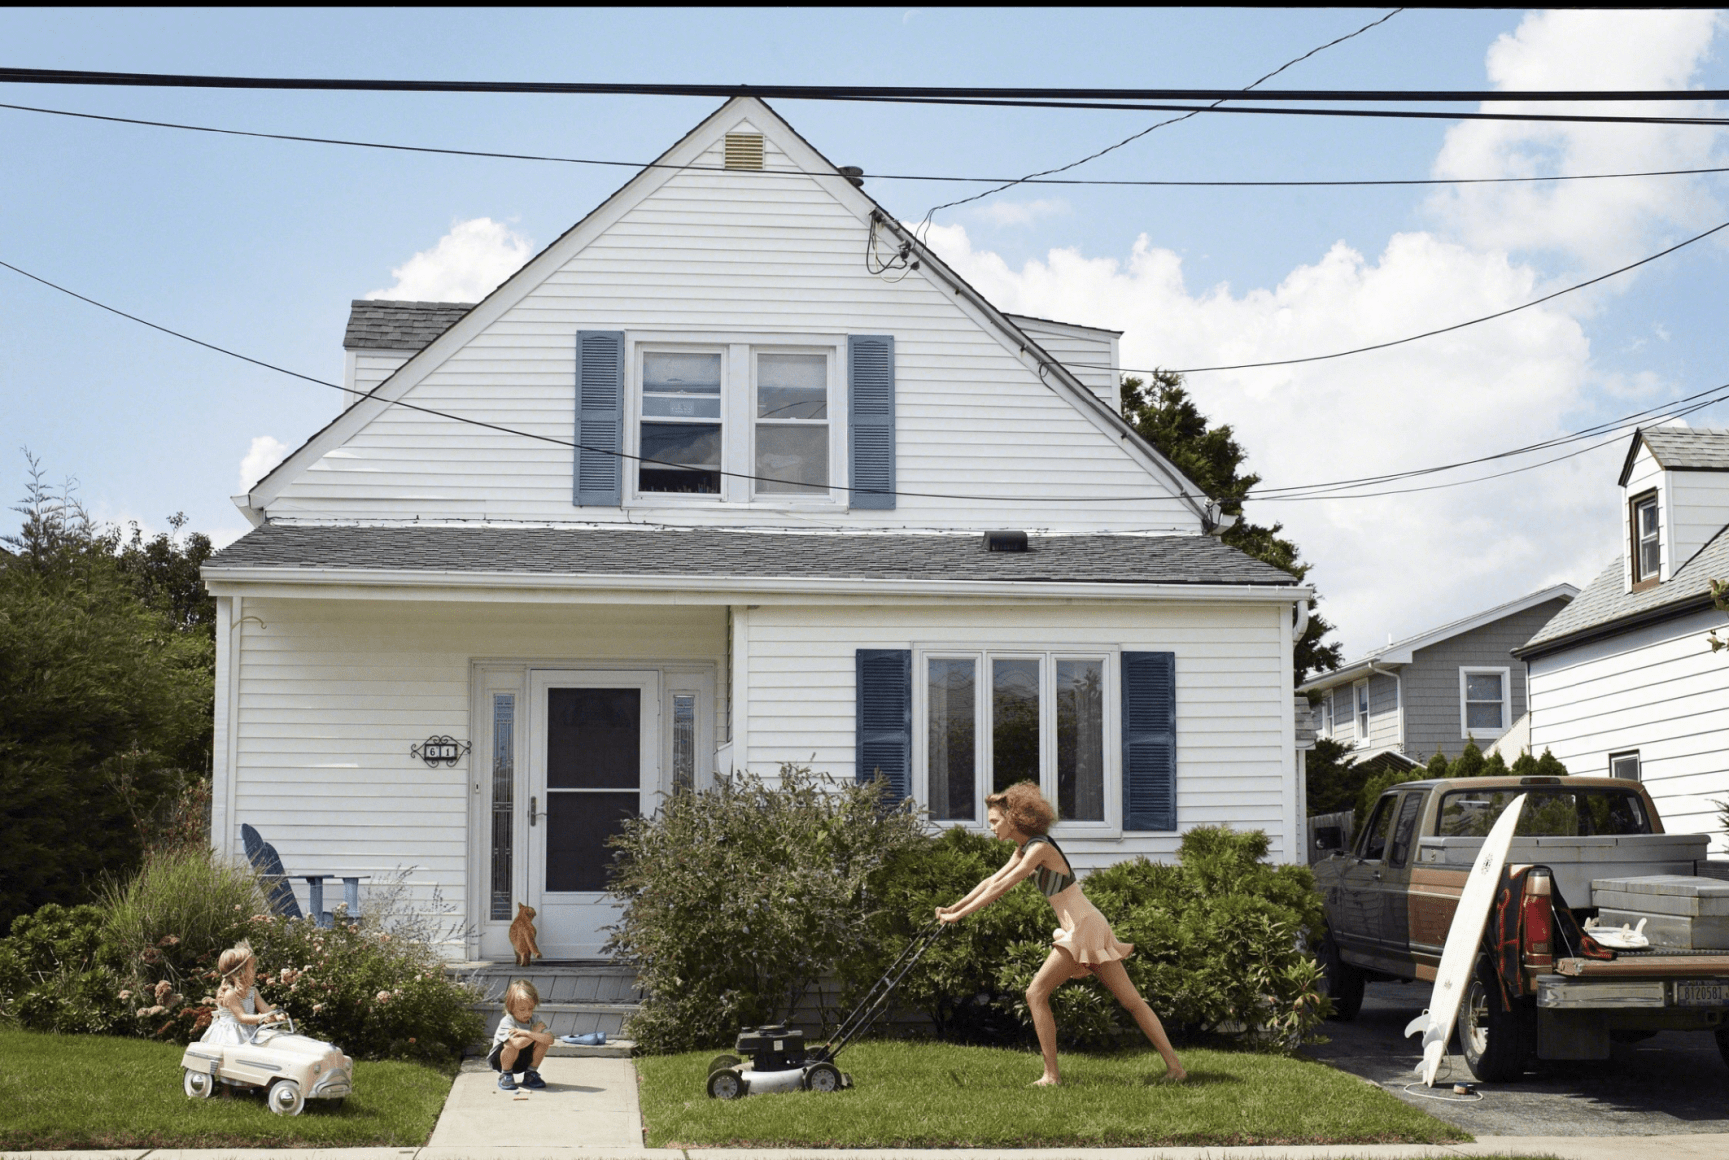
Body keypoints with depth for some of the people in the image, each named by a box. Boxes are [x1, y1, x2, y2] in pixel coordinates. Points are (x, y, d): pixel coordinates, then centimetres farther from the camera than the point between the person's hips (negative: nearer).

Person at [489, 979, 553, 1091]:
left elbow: (550, 1039, -26)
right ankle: (505, 1076, -8)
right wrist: (536, 1031, -29)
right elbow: (517, 1044, -43)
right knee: (512, 1045, -37)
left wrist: (527, 1033, -35)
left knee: (543, 1041, -19)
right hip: (500, 1060, -5)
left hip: (523, 1061, 5)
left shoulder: (534, 1020, -10)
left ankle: (531, 1074, 2)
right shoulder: (506, 1021, -26)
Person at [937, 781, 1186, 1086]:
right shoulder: (1023, 850, 14)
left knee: (1036, 993, -8)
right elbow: (992, 881, 20)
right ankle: (1173, 1064, 6)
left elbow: (1000, 888, -17)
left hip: (1083, 927, -10)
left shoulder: (1039, 849, -14)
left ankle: (1051, 1075, -8)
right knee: (1131, 1000, 7)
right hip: (1083, 927, 10)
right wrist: (953, 908, 16)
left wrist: (960, 915, -14)